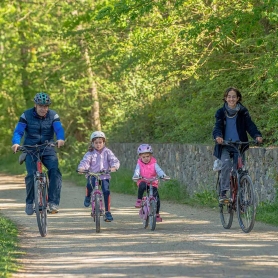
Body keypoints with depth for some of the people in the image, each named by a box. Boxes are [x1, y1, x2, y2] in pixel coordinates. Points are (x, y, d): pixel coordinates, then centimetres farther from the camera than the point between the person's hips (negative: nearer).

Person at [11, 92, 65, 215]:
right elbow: (18, 131, -11)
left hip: (48, 150, 1)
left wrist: (60, 139, -39)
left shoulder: (53, 115, -1)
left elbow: (59, 129, -16)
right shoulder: (26, 115, -4)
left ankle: (53, 202, -18)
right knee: (31, 175, -19)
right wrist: (16, 143, -32)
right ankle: (29, 202, 2)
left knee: (54, 171, -22)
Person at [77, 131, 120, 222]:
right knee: (90, 185, -32)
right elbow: (85, 161, -9)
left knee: (106, 191, -17)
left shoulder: (107, 152, 7)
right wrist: (81, 168, -32)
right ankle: (88, 196, 3)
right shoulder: (90, 153, 5)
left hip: (104, 176, 1)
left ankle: (107, 212, -7)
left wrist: (114, 167, -27)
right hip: (92, 175, -1)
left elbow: (114, 160, -4)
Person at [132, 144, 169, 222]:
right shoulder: (139, 164, -1)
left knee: (156, 197, -12)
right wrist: (136, 176, -39)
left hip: (153, 183, 1)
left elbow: (159, 170, -14)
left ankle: (157, 214, 5)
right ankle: (139, 200, -19)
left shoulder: (154, 163, -2)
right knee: (142, 186, -38)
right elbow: (137, 171, -16)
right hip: (143, 181, -1)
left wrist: (163, 175, -34)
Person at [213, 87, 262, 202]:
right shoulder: (220, 112, 4)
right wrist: (218, 136, -32)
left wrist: (257, 135, -26)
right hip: (225, 146, -1)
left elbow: (250, 125, -6)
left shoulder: (243, 112, 5)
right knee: (226, 164, -26)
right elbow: (217, 126, -9)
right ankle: (223, 192, -21)